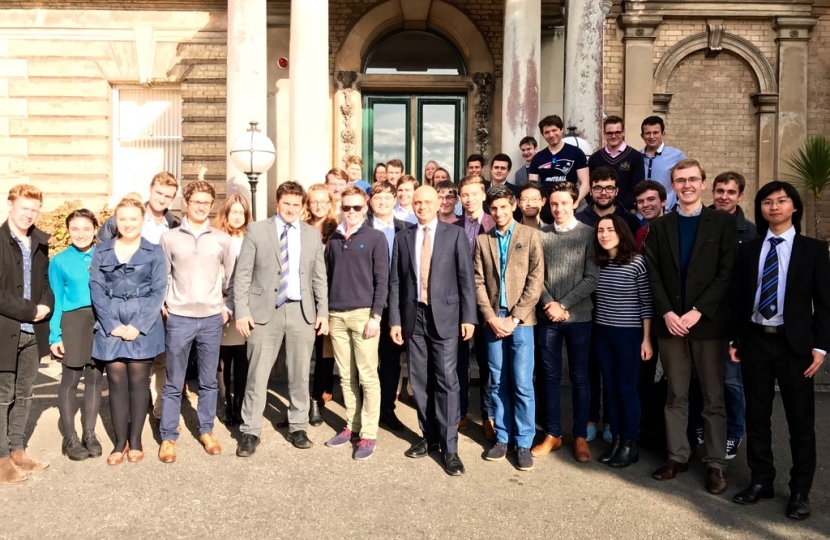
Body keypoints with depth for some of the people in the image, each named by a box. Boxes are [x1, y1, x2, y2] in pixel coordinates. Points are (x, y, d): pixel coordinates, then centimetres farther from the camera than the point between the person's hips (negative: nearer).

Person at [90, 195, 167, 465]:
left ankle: (135, 441, 14)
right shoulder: (101, 252, 9)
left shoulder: (154, 252, 4)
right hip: (111, 327, 2)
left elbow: (158, 291, -2)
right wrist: (113, 325, -10)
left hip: (144, 327, -1)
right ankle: (120, 442, 13)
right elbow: (96, 290, 2)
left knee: (138, 382, 3)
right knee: (116, 382, 3)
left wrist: (138, 325, -12)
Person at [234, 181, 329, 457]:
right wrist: (242, 311, -8)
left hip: (302, 312, 3)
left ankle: (298, 428, 24)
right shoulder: (256, 230, 1)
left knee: (300, 374, 10)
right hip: (265, 310, -2)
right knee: (257, 374, 2)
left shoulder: (312, 234, 9)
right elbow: (242, 275, -1)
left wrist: (323, 312, 4)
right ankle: (250, 432, 14)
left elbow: (319, 277, 10)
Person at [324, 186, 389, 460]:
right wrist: (324, 314, 9)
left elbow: (382, 280, -4)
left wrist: (376, 316, -12)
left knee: (367, 376, -2)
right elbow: (327, 277, 15)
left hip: (363, 314, -4)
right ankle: (351, 425, 21)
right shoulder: (334, 239, 12)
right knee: (346, 376, 10)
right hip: (336, 315, 5)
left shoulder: (375, 237, -1)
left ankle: (368, 434, 4)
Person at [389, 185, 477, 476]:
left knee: (446, 380, -4)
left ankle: (449, 447, 3)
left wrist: (468, 317, -8)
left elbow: (466, 278, -1)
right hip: (413, 316, 3)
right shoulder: (403, 237, 9)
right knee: (419, 381, 9)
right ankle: (429, 436, 24)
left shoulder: (454, 234, 1)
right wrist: (395, 319, 1)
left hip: (444, 315, -3)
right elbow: (395, 281, 7)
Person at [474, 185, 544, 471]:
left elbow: (535, 280, -5)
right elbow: (479, 282, 6)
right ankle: (502, 437, 20)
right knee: (498, 383, 8)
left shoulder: (531, 236, 2)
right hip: (493, 320, 3)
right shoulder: (482, 240, 10)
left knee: (522, 384, -3)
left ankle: (523, 443, 9)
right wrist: (492, 317, -6)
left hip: (521, 320, -3)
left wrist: (514, 318, -10)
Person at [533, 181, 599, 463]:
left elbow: (591, 278, -6)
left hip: (578, 316, -2)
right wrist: (550, 305, -11)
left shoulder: (589, 234, -1)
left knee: (579, 377, 6)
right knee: (551, 376, 8)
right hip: (547, 317, 2)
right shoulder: (541, 235, 5)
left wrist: (563, 305, -12)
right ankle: (552, 434, 20)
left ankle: (580, 436, 17)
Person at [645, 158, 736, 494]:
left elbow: (727, 272, -5)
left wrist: (698, 311, -13)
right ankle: (677, 456, 19)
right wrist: (667, 313, -9)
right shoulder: (659, 226, 9)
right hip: (670, 322, 2)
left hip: (707, 322, -2)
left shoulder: (722, 222, 2)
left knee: (714, 398, 4)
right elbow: (653, 274, 4)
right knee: (676, 396, 10)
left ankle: (716, 464, 13)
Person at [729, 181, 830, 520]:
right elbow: (739, 297, 9)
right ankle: (761, 481, 24)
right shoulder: (748, 250, 8)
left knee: (800, 419, 6)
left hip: (794, 343, -2)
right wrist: (734, 339, 4)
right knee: (757, 416, 10)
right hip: (755, 340, 3)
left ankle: (800, 490, 19)